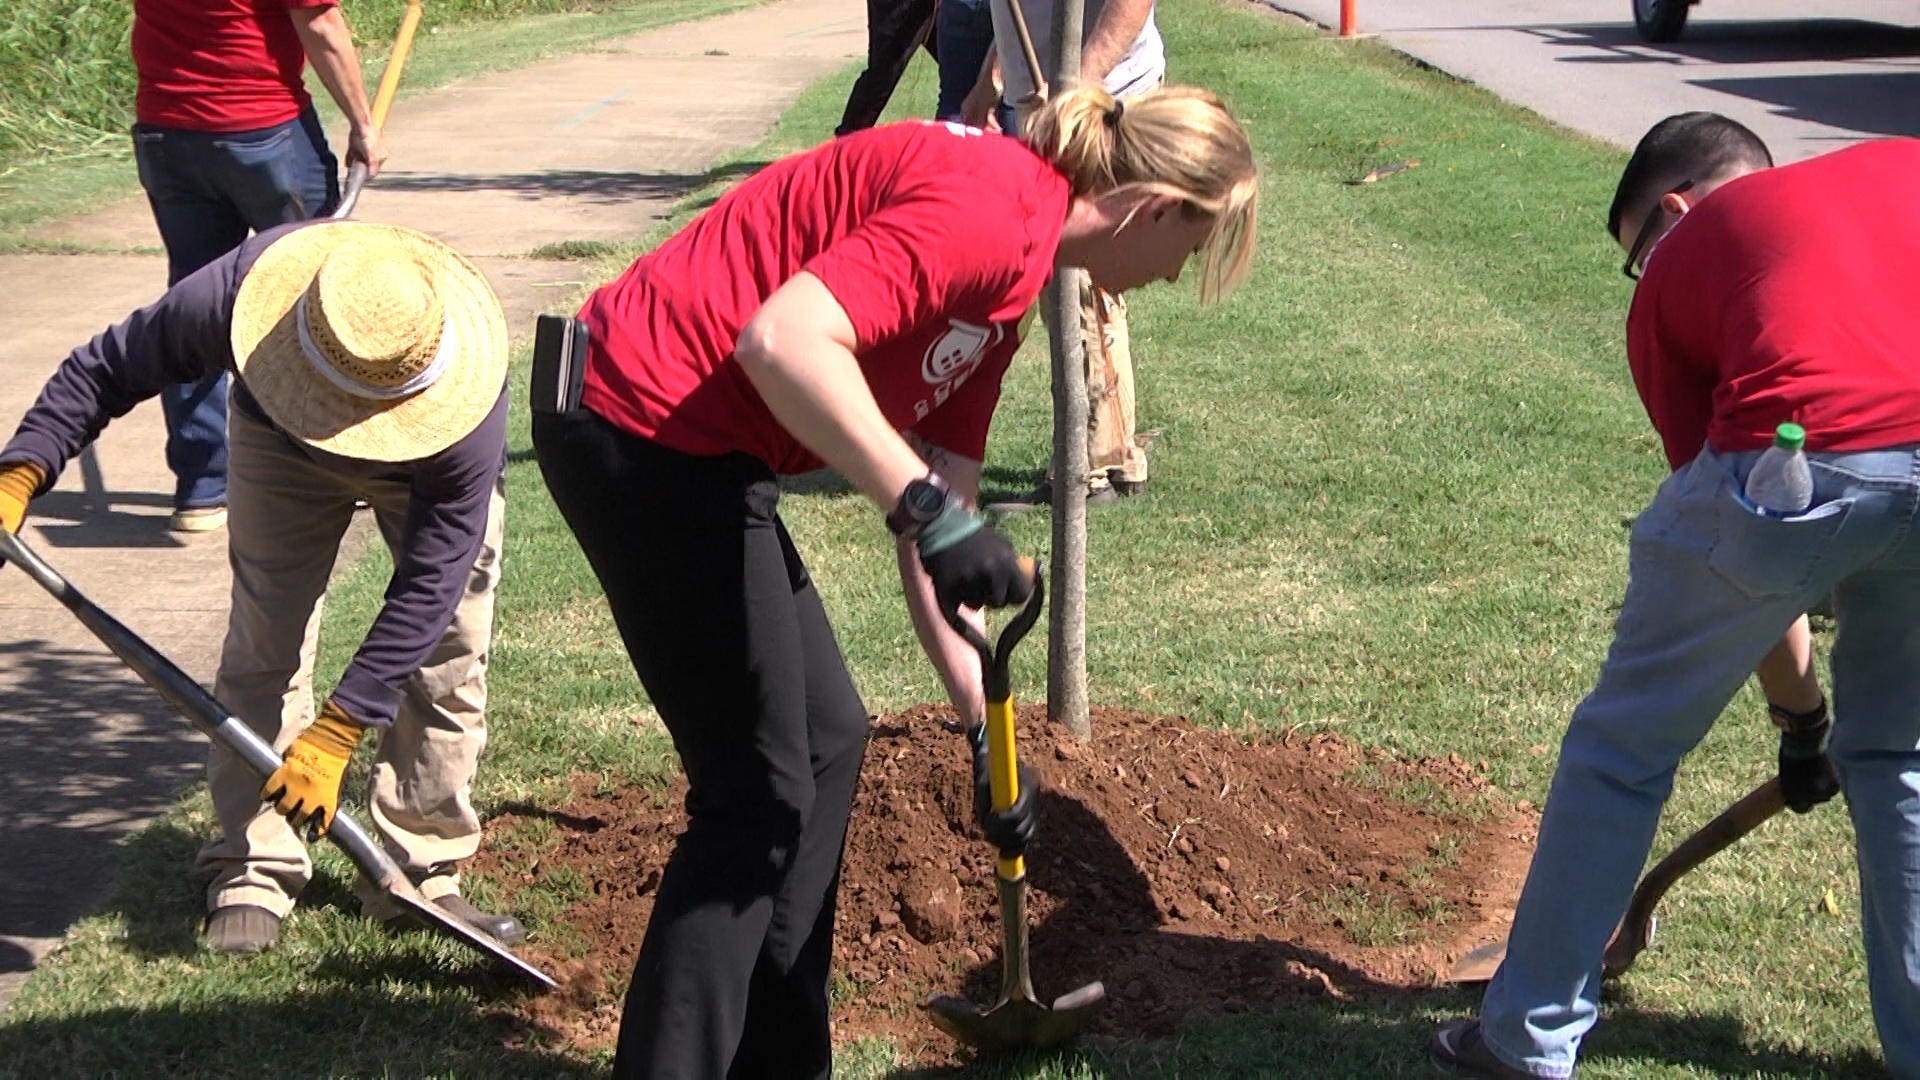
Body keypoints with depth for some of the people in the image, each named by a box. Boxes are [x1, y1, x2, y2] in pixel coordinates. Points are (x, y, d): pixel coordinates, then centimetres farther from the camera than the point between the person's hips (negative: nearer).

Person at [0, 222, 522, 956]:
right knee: (264, 645, -8)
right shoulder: (236, 295, -41)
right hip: (281, 444, 1)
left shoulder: (468, 407, -44)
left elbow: (427, 586, -39)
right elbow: (105, 369, -22)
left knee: (447, 646, -10)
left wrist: (336, 733, -40)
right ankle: (255, 869, 0)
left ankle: (421, 870, 1)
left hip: (427, 461, -1)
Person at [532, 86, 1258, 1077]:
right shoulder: (992, 206, -16)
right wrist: (926, 508, -29)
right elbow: (783, 340, -30)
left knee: (826, 739, 17)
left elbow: (938, 526, 16)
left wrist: (986, 730, 15)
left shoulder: (1005, 282, 16)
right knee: (760, 792, -2)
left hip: (699, 448, 10)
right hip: (647, 426, -10)